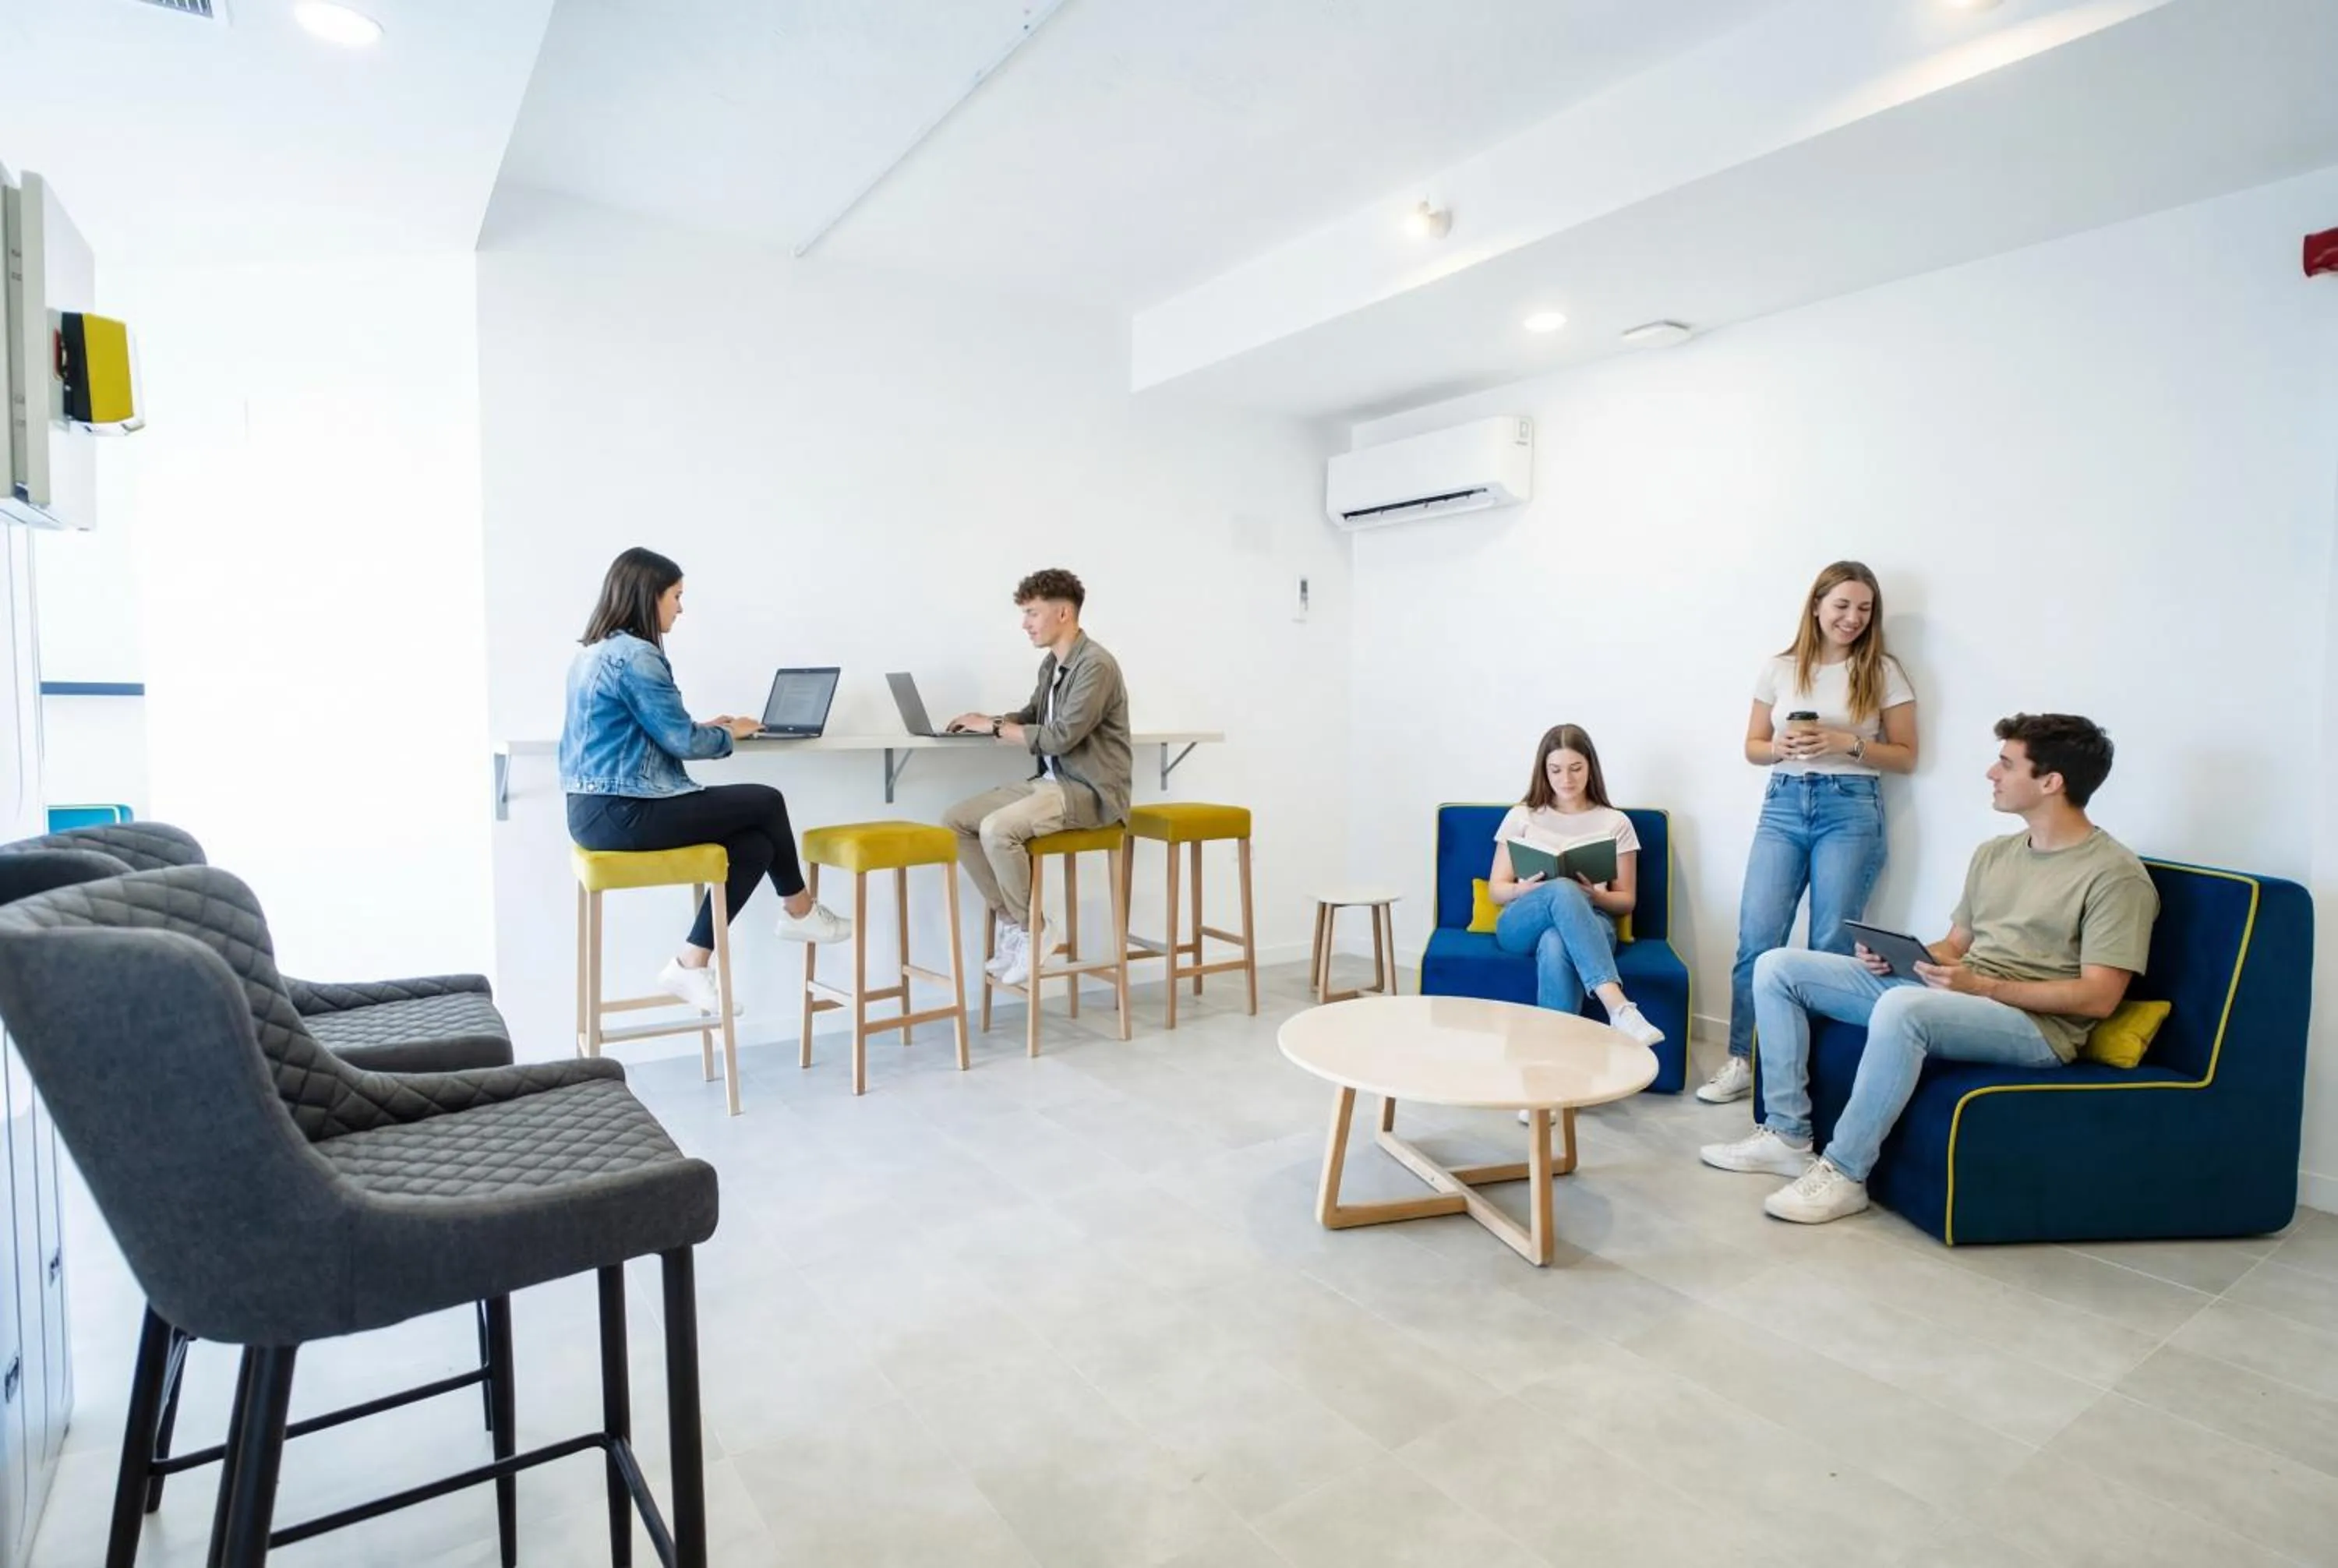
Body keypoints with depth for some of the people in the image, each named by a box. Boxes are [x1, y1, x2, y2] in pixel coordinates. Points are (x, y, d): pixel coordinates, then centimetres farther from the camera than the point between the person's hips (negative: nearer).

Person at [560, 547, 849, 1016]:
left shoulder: (595, 651, 15)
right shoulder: (635, 655, -16)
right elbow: (680, 741, -14)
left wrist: (707, 728, 13)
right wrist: (729, 734, 4)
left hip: (596, 809, 10)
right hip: (621, 813, -10)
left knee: (754, 845, 5)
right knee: (766, 802, 0)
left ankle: (691, 964, 6)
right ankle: (799, 912, 20)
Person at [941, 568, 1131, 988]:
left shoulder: (1096, 665, -17)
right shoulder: (1051, 664, 11)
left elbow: (1061, 736, -23)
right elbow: (1031, 715, 26)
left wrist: (995, 728, -13)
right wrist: (991, 721, 5)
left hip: (1089, 791, -9)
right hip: (1049, 781, 9)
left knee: (997, 829, -29)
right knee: (955, 820, 0)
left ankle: (1032, 930, -7)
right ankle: (1011, 920, 5)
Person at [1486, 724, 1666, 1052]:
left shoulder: (1615, 823, 13)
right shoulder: (1522, 816, 14)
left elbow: (1626, 901, 13)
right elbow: (1495, 890, 11)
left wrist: (1595, 895, -11)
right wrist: (1527, 889, -12)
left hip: (1590, 921, 0)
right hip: (1522, 924, 0)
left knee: (1555, 945, -41)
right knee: (1563, 892, -39)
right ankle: (1619, 1009, -50)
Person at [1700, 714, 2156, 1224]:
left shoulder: (2115, 874, -8)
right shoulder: (1994, 853, 16)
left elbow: (2098, 997, -14)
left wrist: (1982, 985, -22)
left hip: (2034, 1023, -8)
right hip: (1946, 996, 8)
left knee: (1903, 1006, -41)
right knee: (1778, 967, -3)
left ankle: (1843, 1173, -25)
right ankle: (1787, 1135, -2)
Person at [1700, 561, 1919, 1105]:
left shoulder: (1883, 672, 3)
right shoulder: (1779, 668, 8)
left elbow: (1905, 756, 3)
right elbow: (1752, 748, 12)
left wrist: (1846, 743, -13)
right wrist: (1780, 748, -10)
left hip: (1850, 808, -1)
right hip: (1782, 805, 2)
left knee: (1832, 946, 1)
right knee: (1756, 937, -6)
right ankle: (1739, 1061, 2)